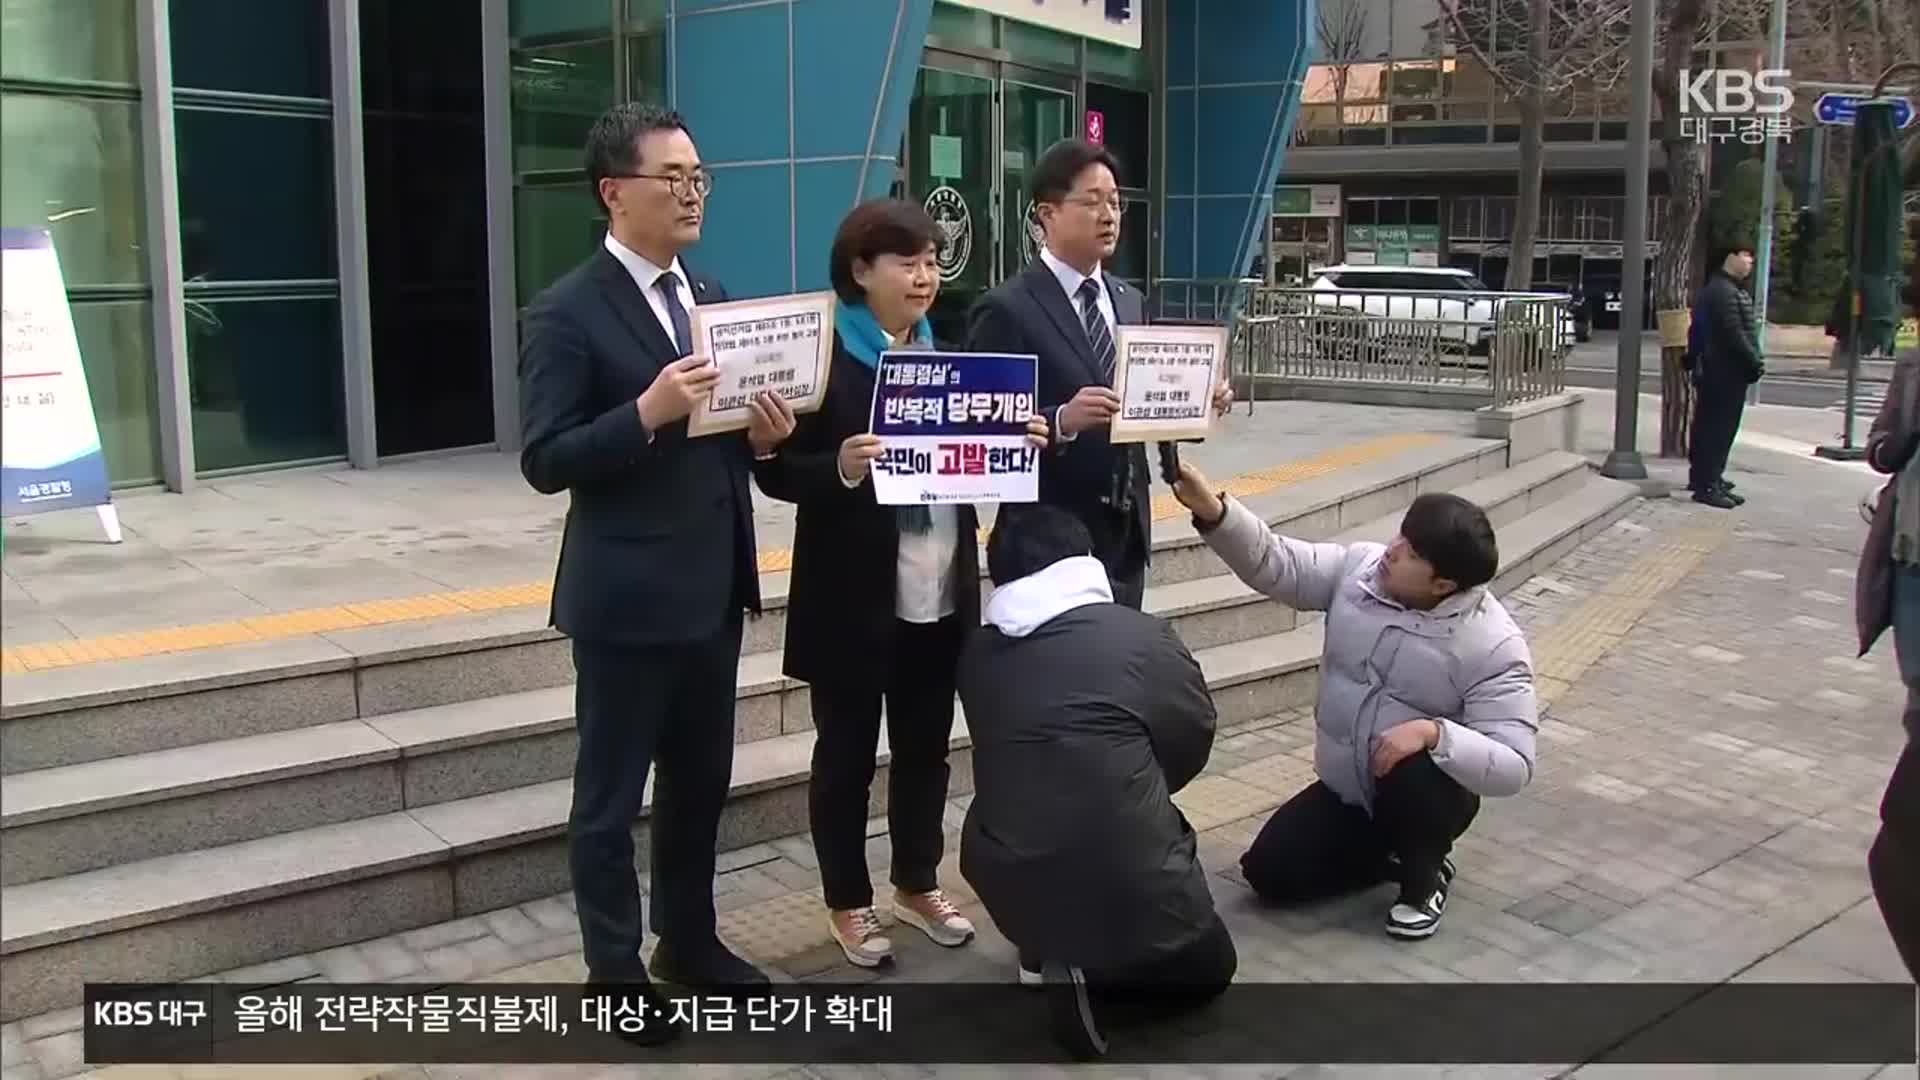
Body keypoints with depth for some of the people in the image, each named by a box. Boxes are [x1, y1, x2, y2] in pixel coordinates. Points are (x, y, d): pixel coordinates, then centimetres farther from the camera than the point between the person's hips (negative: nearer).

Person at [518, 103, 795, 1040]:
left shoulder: (709, 298, 11)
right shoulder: (567, 313, -12)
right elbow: (544, 462, -16)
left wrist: (764, 435, -5)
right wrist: (647, 412, -28)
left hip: (713, 587, 7)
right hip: (626, 596, -7)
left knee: (701, 779, 19)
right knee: (611, 795, 8)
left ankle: (690, 939, 36)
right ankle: (616, 970, 23)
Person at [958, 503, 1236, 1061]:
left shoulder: (977, 652, 3)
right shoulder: (1143, 635, -5)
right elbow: (1195, 741, 8)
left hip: (1010, 890, 4)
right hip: (1126, 890, -4)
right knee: (1209, 966, 25)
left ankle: (1042, 955, 21)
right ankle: (1094, 988, -2)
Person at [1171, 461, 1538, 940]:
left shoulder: (1493, 645, -24)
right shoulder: (1358, 568, -10)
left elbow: (1513, 767, -26)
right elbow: (1276, 564, -12)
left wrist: (1434, 733, -41)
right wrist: (1213, 510, -30)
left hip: (1426, 795, -4)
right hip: (1345, 791, 5)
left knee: (1411, 773, -38)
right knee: (1269, 872, -8)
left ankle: (1424, 875, -5)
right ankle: (1392, 854, 17)